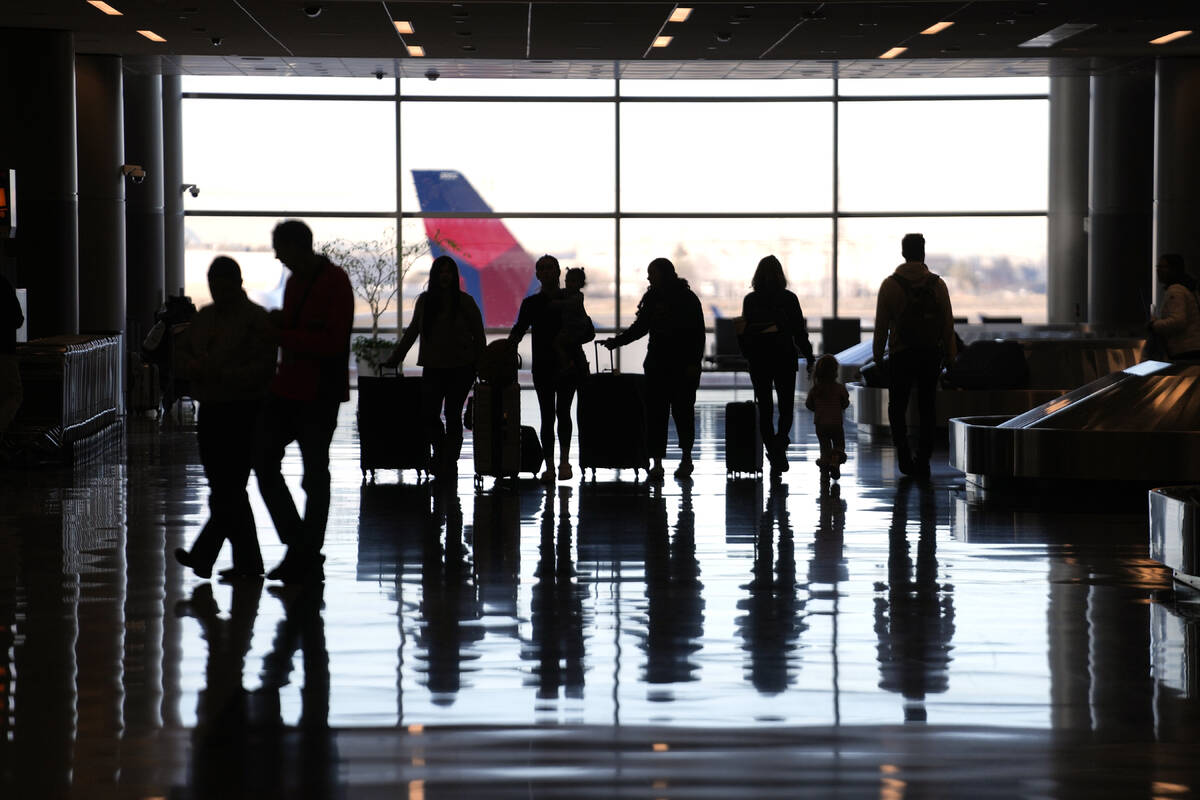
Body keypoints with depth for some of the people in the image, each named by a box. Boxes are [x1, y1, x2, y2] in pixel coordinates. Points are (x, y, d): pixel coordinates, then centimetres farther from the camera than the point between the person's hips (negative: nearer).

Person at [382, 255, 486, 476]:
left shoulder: (465, 302, -2)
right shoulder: (425, 300, 7)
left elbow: (478, 335, 1)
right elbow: (412, 331, 16)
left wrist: (482, 366, -3)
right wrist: (394, 358, 16)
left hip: (460, 368, -3)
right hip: (433, 367, 3)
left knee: (453, 414, 0)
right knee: (429, 414, -4)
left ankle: (449, 460, 11)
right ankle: (440, 452, 20)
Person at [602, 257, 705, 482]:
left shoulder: (687, 299, -5)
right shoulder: (652, 298, 9)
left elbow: (698, 333, -5)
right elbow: (640, 327, 16)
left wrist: (694, 363, -12)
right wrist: (616, 341, 5)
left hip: (683, 366, -4)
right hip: (657, 365, 4)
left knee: (682, 411, 3)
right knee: (655, 412, -3)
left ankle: (686, 458, 19)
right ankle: (657, 461, -1)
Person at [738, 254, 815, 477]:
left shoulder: (750, 300, -3)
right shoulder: (788, 299, -5)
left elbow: (744, 332, -3)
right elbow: (799, 331, -4)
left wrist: (748, 355, 11)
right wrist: (809, 358, 2)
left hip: (758, 360, 1)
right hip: (784, 358, -1)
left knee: (764, 409, 8)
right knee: (786, 407, 11)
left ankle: (774, 456, 5)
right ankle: (781, 440, -14)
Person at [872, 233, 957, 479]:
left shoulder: (890, 284, -3)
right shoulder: (937, 284, 1)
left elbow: (881, 325, -2)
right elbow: (948, 324, 2)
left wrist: (877, 355, 6)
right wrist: (950, 357, 9)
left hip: (901, 355, -1)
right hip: (931, 354, 2)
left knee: (897, 405, 11)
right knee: (927, 407, 9)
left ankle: (903, 453, -7)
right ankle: (923, 461, 8)